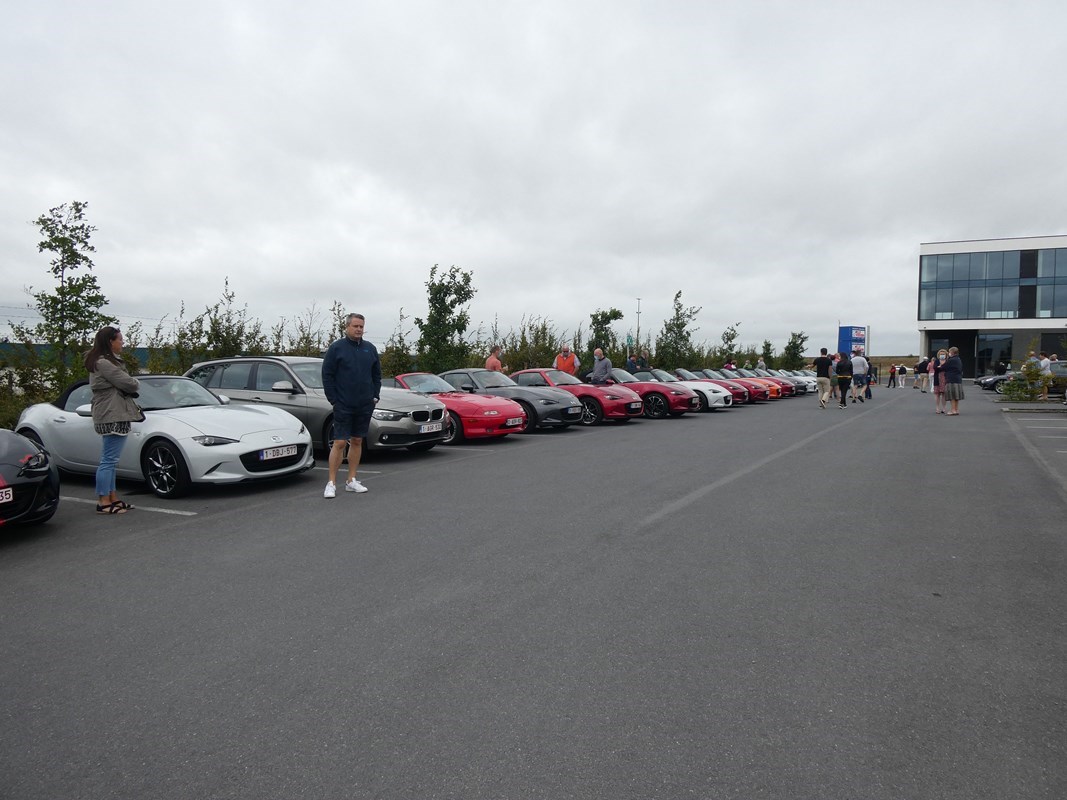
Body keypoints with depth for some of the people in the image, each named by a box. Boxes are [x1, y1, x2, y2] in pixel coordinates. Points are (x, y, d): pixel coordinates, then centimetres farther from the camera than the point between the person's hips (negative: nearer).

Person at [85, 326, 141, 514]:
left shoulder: (106, 361, 19)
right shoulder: (104, 363, -15)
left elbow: (123, 385, 17)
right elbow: (129, 384, -17)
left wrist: (130, 387, -3)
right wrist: (135, 384, 4)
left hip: (112, 416, 11)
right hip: (113, 417, -11)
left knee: (110, 460, 15)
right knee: (109, 460, -7)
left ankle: (112, 497, 22)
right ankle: (104, 502, -3)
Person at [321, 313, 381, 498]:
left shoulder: (370, 349, 10)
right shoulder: (336, 348, -3)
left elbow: (377, 374, 16)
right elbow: (327, 376, -4)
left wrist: (375, 396, 7)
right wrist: (333, 400, -8)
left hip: (365, 405, 5)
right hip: (343, 405, -4)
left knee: (357, 441, 10)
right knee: (340, 443, -6)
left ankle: (351, 481, 18)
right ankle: (331, 483, 0)